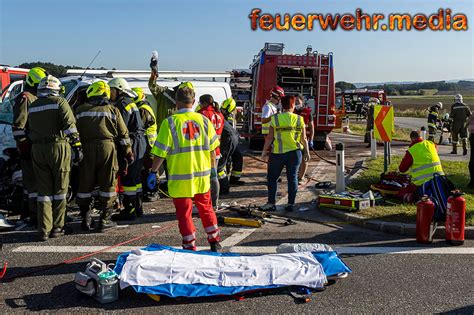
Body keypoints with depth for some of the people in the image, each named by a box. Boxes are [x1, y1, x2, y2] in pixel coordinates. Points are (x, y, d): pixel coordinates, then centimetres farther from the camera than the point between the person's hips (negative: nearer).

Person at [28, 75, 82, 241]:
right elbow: (70, 126, -13)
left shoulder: (32, 106, 13)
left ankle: (44, 230, 7)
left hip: (37, 150, 5)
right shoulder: (59, 102, -4)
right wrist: (77, 146, -12)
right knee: (59, 190, 6)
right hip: (58, 147, -4)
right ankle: (57, 227, 10)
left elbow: (30, 130, 16)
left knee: (43, 191, 8)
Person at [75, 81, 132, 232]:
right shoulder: (113, 110, 6)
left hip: (87, 149, 1)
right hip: (107, 147, -1)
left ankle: (86, 220, 14)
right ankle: (105, 220, 8)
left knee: (85, 185, 11)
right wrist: (128, 151, 15)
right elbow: (123, 134, 7)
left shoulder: (80, 110, 8)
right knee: (108, 185, 6)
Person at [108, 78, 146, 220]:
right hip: (140, 143, 10)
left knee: (127, 178, -6)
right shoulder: (131, 103, 19)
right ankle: (137, 207, 24)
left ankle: (129, 211, -3)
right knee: (136, 177, 16)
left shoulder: (123, 105, -12)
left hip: (132, 144, -10)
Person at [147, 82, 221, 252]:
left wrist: (153, 172, -1)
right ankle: (214, 242, 29)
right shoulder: (203, 120, 0)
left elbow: (161, 152, -11)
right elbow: (212, 148, 5)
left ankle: (190, 247, 13)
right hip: (202, 175, 4)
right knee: (206, 208, 20)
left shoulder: (170, 122, -10)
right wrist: (213, 168, 16)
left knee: (184, 212, 7)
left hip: (180, 178, -4)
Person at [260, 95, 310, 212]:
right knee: (292, 177, 9)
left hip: (278, 153, -2)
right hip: (295, 153, 2)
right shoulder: (299, 119, -2)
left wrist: (264, 151, 4)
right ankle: (291, 204, 11)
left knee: (272, 177, 9)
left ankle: (271, 203, 8)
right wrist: (307, 152, 13)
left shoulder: (275, 119, -7)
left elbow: (270, 138, -6)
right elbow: (303, 139, 1)